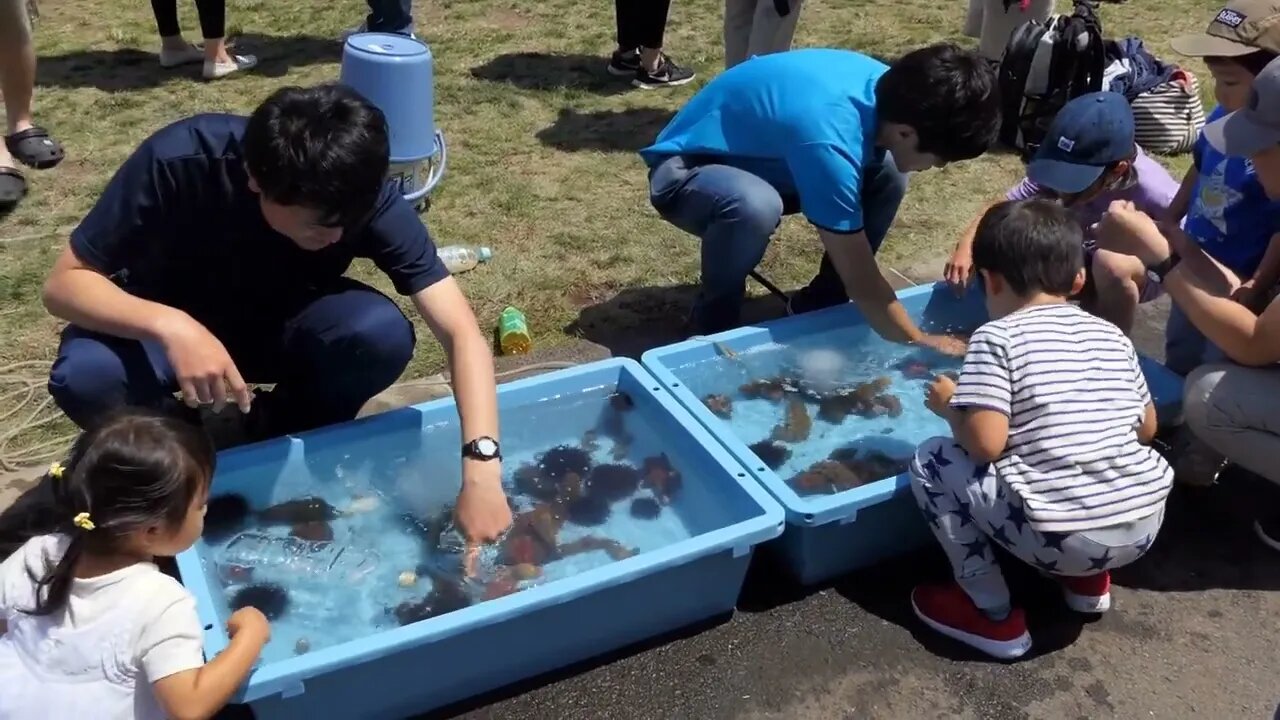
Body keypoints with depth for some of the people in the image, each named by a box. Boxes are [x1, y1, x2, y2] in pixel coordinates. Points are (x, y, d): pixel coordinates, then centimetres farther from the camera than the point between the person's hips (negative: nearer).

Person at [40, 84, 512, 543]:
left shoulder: (366, 200, -28)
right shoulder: (179, 162, -32)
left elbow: (462, 333, -30)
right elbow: (63, 284, -25)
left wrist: (481, 466, -42)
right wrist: (171, 327, -45)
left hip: (282, 325, 1)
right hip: (167, 326, -1)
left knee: (383, 333, -30)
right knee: (86, 377, -33)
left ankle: (283, 434, 0)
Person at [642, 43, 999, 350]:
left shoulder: (886, 85, -13)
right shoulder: (828, 140, -38)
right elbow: (862, 282, -30)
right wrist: (921, 343, -17)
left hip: (759, 157, 8)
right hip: (684, 170, -8)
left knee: (887, 172, -8)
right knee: (755, 205, -40)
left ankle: (821, 300, 8)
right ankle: (714, 323, -12)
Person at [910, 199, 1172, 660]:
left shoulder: (997, 337, -5)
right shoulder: (1113, 337, 12)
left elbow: (986, 444, -14)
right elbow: (1146, 430, 18)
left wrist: (949, 406, 6)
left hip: (1062, 536, -6)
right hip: (1144, 526, 7)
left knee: (931, 461, 7)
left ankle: (994, 615, 11)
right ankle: (1090, 577, 27)